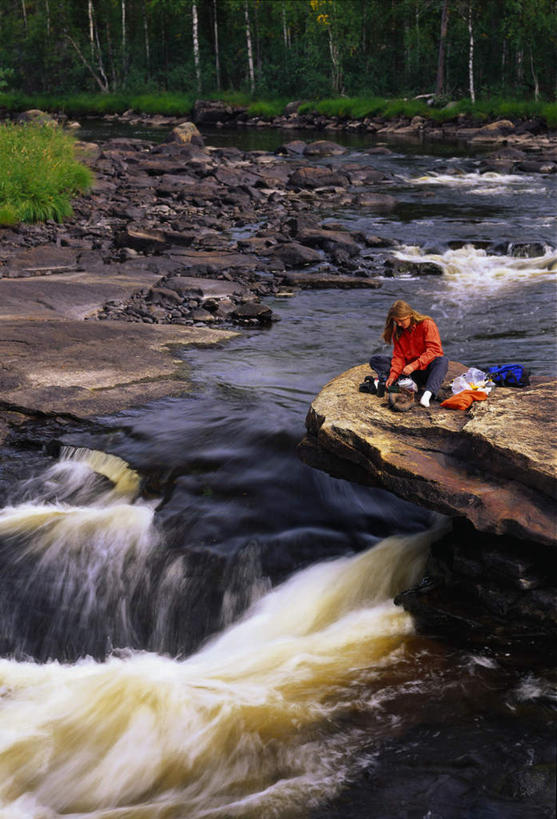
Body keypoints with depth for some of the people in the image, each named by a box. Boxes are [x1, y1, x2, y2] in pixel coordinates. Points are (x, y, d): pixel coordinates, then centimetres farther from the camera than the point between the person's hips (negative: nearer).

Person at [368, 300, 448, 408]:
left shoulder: (427, 324, -10)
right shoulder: (397, 331, 4)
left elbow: (433, 350, -20)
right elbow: (399, 356, -1)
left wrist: (414, 366, -31)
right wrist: (393, 375, -19)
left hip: (426, 369, -4)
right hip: (409, 371, 4)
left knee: (443, 360, -36)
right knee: (375, 360, -11)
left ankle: (428, 393, -57)